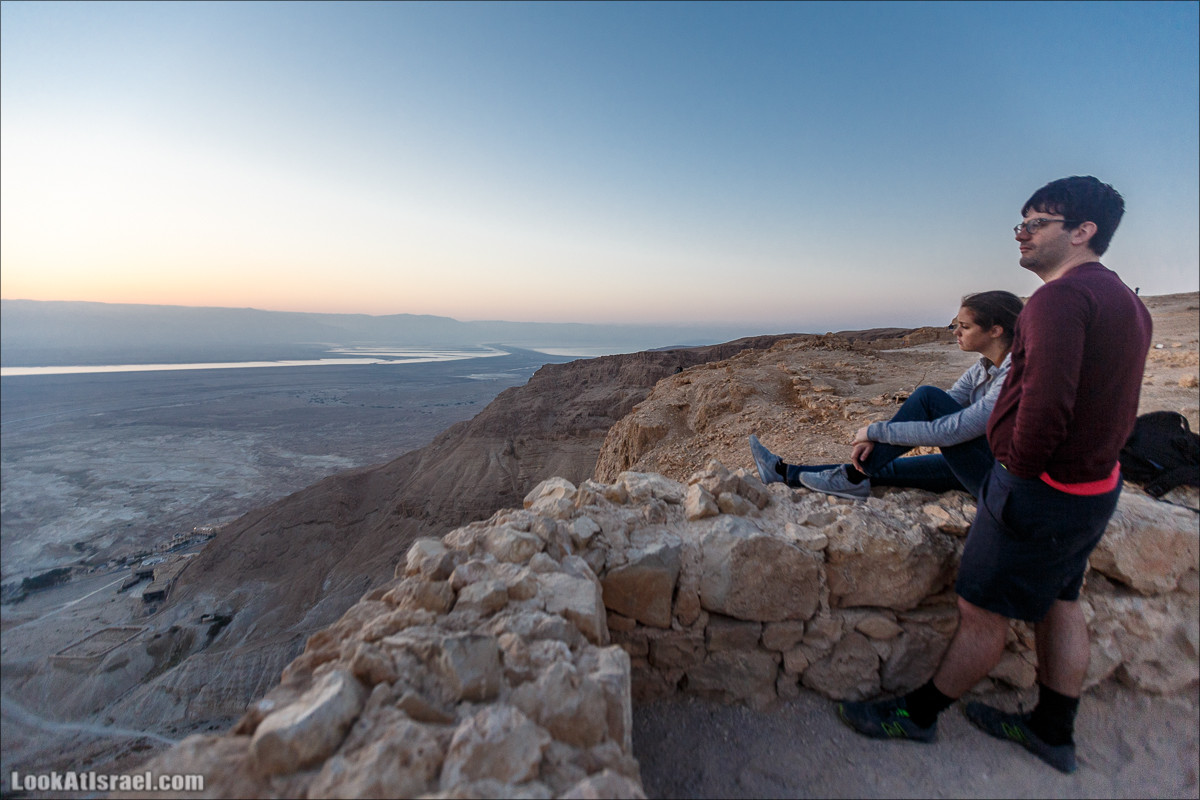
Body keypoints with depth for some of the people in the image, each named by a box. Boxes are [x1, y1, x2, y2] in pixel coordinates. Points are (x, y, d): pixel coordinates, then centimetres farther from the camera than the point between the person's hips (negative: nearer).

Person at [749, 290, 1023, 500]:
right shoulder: (984, 366, 4)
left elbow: (947, 431, -30)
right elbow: (940, 414, 2)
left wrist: (875, 431, -21)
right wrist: (876, 440, -12)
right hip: (983, 465, 8)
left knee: (927, 396, -21)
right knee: (881, 466, 0)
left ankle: (852, 477, -14)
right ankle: (787, 473, 7)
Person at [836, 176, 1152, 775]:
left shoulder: (1061, 296, -20)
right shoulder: (1126, 302, 13)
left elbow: (1045, 405, -30)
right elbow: (1115, 409, 16)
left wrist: (1021, 472, -14)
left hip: (1040, 490, -10)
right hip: (1095, 485, 10)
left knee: (982, 613, 3)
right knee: (1059, 602, 20)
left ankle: (919, 714, 21)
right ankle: (1053, 732, 37)